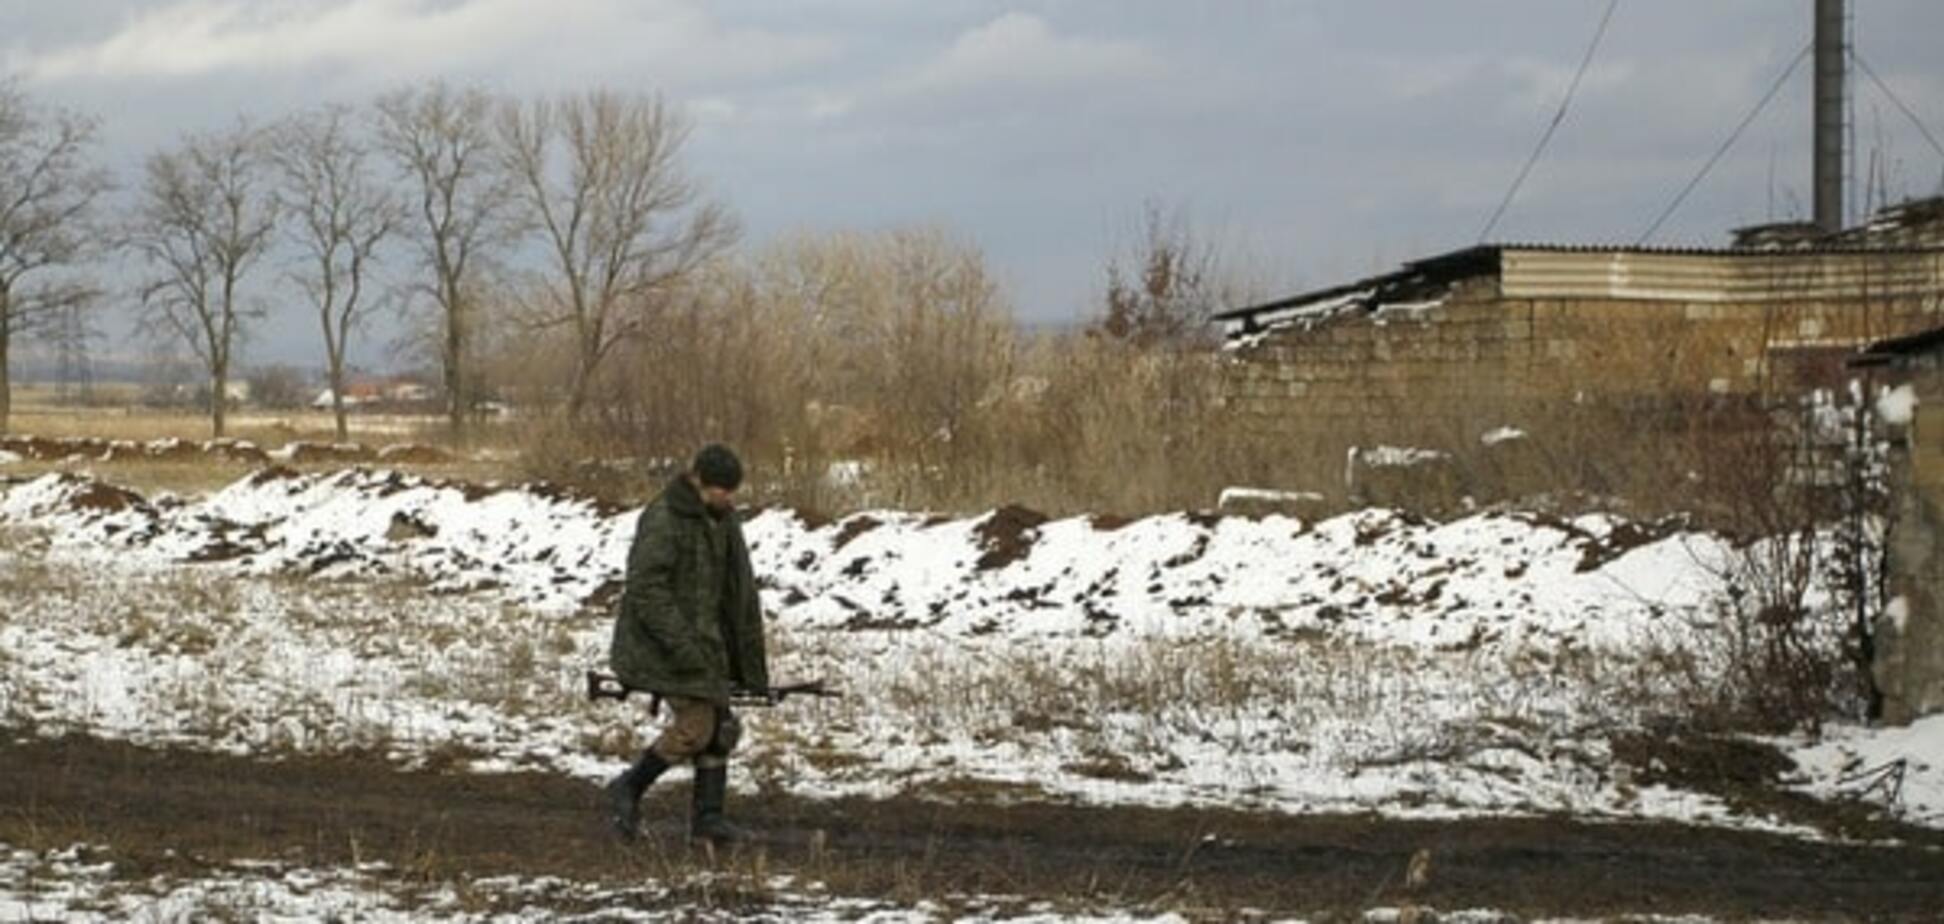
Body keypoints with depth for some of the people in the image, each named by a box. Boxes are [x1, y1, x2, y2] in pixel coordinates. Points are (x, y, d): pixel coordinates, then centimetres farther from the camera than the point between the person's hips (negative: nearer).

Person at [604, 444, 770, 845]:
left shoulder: (721, 520, 9)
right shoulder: (663, 520, -18)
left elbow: (735, 588, 18)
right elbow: (645, 588, -23)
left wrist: (748, 659, 16)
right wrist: (682, 646, -27)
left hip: (703, 639, 9)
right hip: (663, 642, -9)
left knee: (720, 726, 4)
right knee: (695, 726, -12)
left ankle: (707, 818, 9)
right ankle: (628, 789, 5)